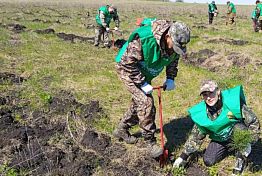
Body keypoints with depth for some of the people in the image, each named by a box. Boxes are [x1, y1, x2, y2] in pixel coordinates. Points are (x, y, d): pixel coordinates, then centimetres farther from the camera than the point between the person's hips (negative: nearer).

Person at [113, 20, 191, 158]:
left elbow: (173, 60, 5)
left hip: (144, 73, 8)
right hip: (127, 69, -8)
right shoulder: (144, 39, -39)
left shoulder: (174, 44, -16)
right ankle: (150, 141, -7)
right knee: (146, 102, -18)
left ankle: (121, 130, 36)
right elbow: (128, 62, -32)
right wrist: (142, 84, -30)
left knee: (139, 102, 15)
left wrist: (170, 79, -9)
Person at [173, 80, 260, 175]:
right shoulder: (202, 113, -15)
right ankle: (231, 148, 20)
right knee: (208, 161, -8)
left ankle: (241, 157, -10)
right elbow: (196, 136, -3)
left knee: (238, 128, -37)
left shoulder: (233, 101, -28)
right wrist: (184, 156, -4)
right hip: (220, 140, 4)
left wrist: (248, 141, -28)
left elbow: (253, 121, -20)